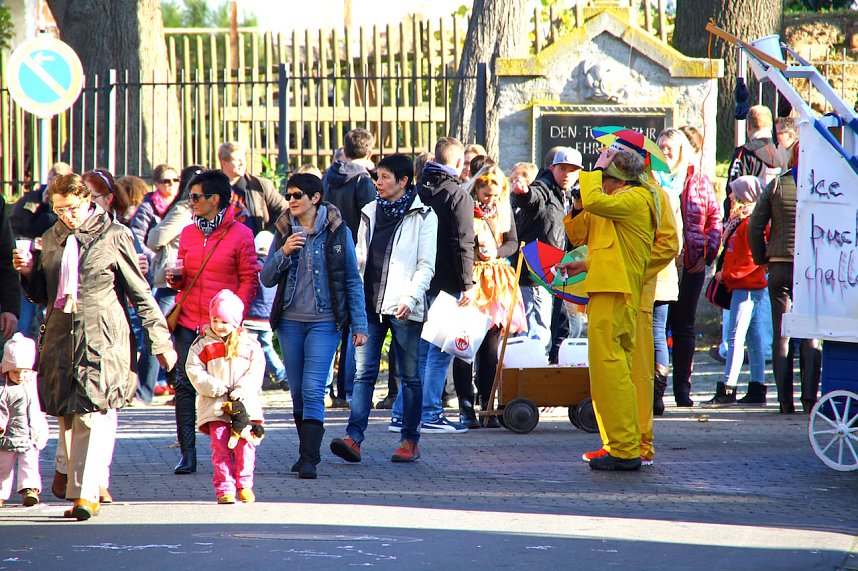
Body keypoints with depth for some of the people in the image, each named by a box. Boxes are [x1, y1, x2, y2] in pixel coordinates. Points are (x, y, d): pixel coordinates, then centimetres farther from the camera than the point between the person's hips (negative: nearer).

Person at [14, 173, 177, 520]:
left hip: (103, 338, -5)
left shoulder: (113, 236, -1)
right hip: (61, 338, 5)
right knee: (67, 416, 5)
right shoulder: (52, 240, 13)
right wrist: (28, 272, 0)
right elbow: (42, 294, 22)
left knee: (94, 413, -12)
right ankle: (84, 478, 19)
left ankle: (87, 493, -14)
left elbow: (140, 292, 2)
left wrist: (160, 341, 2)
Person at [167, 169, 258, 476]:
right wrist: (175, 277, -4)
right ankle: (187, 454, -2)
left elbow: (249, 280, -2)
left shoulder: (240, 234, -3)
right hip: (188, 321, 4)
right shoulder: (188, 233, 11)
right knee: (184, 385, -4)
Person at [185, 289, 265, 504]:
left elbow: (256, 371, 3)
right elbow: (194, 370, 1)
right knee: (220, 445, -7)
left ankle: (244, 485, 8)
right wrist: (215, 387, -11)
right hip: (215, 405, -1)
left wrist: (242, 390, -11)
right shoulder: (203, 345, 7)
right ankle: (224, 488, -6)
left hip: (244, 403, 1)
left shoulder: (248, 344, 8)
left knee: (245, 443, -4)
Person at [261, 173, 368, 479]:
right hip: (290, 321, 4)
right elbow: (266, 279, 6)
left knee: (313, 390, -13)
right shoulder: (284, 232, 8)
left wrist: (359, 324, -2)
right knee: (298, 392, 10)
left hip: (324, 322, -4)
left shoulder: (338, 232, -1)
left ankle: (309, 460, -17)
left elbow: (353, 280, 2)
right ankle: (307, 451, 24)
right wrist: (283, 253, -12)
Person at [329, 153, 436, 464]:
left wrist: (410, 298, -16)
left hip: (403, 308, -4)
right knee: (364, 373, -6)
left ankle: (410, 441, 12)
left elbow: (426, 265, -4)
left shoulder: (422, 216, 0)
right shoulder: (370, 212, 15)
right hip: (370, 303, 4)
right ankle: (353, 437, -14)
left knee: (409, 375, 4)